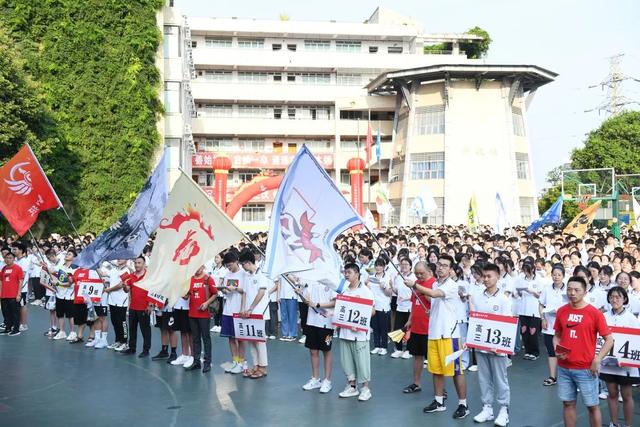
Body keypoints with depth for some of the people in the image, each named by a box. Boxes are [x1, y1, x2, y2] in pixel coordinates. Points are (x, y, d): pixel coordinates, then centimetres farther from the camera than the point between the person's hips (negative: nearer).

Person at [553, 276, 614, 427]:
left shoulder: (595, 313, -9)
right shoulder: (561, 311, 2)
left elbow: (609, 339, -7)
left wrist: (597, 360, -15)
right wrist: (556, 349, -5)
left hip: (586, 369, -4)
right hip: (564, 368, 4)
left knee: (592, 405, 7)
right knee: (568, 403, 12)